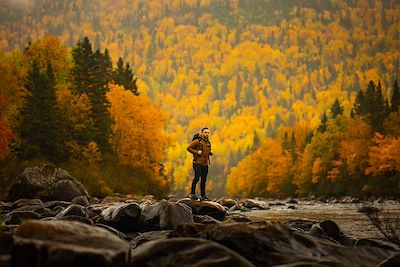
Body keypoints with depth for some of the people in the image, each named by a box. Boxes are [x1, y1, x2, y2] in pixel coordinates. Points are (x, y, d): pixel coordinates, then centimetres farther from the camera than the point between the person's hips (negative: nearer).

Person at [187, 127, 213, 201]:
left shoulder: (208, 143, 13)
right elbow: (189, 148, -5)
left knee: (203, 180, 5)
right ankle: (192, 194, -6)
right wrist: (196, 152, -16)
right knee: (197, 178, -18)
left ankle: (203, 196, 9)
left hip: (205, 164, 6)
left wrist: (211, 152, 6)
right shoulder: (197, 141, -7)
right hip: (198, 163, -6)